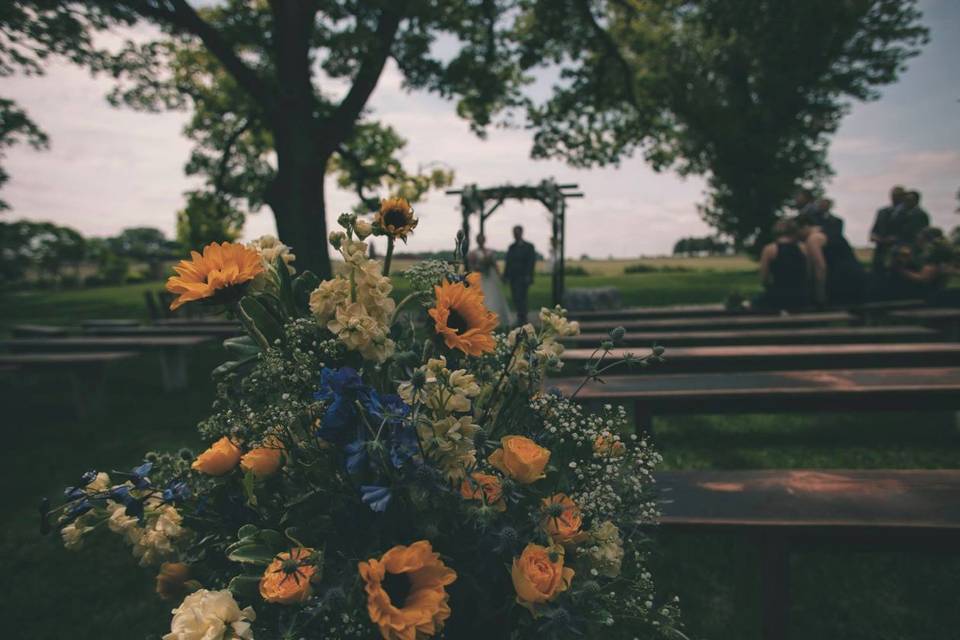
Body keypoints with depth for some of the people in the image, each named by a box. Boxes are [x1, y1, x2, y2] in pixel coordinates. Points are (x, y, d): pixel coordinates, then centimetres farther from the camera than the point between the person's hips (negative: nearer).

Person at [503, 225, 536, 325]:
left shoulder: (528, 247, 1)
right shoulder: (511, 247, 16)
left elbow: (531, 262, -6)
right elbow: (508, 262, 15)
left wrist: (528, 276, -14)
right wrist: (506, 275, 8)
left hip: (523, 277, -5)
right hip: (513, 277, 5)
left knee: (520, 298, -12)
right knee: (515, 298, 3)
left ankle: (522, 319, -8)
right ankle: (521, 317, 12)